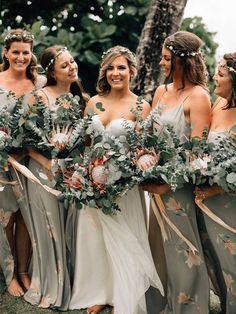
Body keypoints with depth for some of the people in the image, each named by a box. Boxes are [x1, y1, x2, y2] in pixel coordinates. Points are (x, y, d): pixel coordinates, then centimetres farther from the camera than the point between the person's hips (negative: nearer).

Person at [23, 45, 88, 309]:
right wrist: (49, 164, -22)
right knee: (50, 229, 5)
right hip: (45, 170, -5)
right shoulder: (40, 96, -11)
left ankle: (68, 286, 30)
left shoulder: (79, 97, 8)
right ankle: (49, 290, 23)